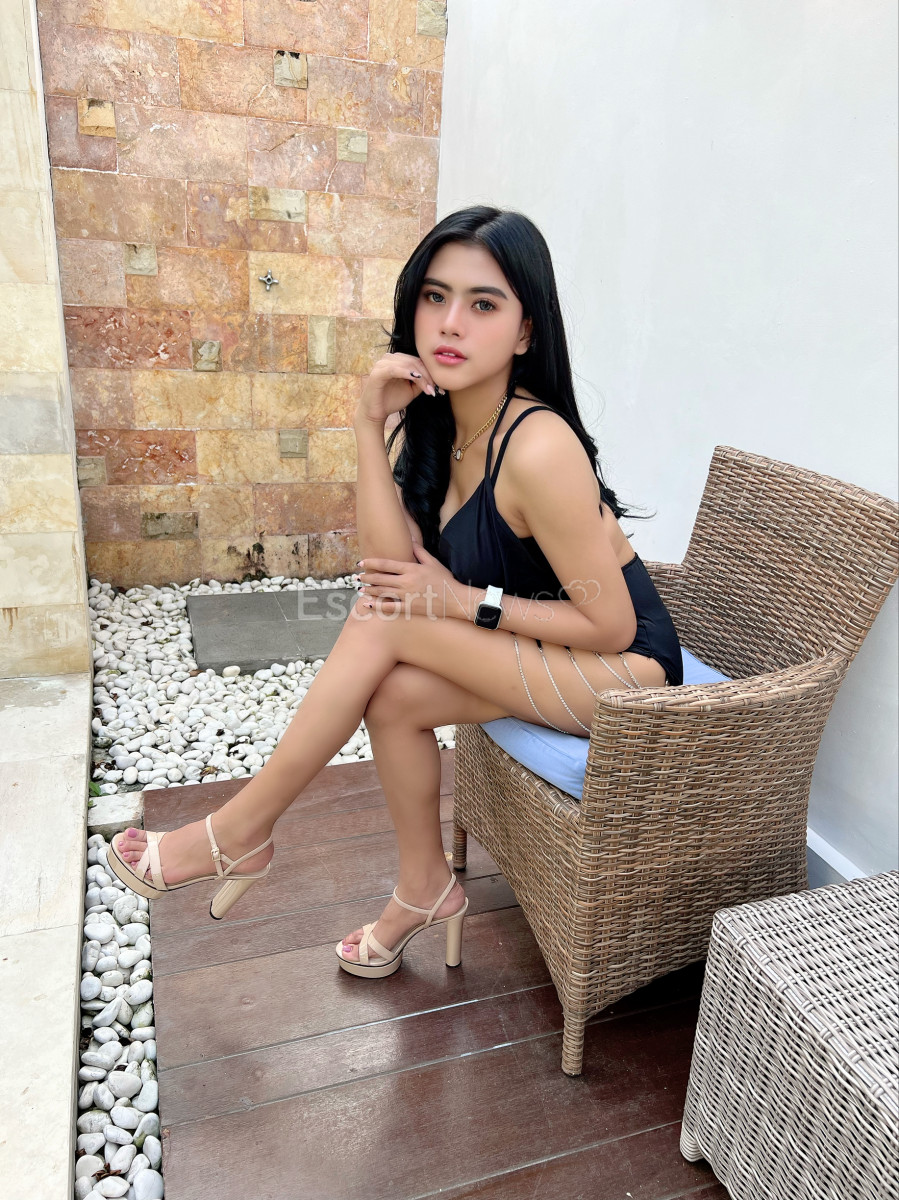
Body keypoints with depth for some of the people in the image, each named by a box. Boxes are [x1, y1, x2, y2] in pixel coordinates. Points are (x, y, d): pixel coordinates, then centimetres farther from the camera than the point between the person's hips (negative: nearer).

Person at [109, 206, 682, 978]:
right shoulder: (431, 423, -1)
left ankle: (239, 833, -4)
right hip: (545, 660, 7)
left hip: (628, 672, -7)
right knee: (394, 692, -14)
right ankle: (424, 892, 11)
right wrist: (370, 426, -19)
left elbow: (611, 625, -20)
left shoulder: (536, 449, -26)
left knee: (388, 624, -20)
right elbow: (390, 570, -14)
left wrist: (462, 602, -19)